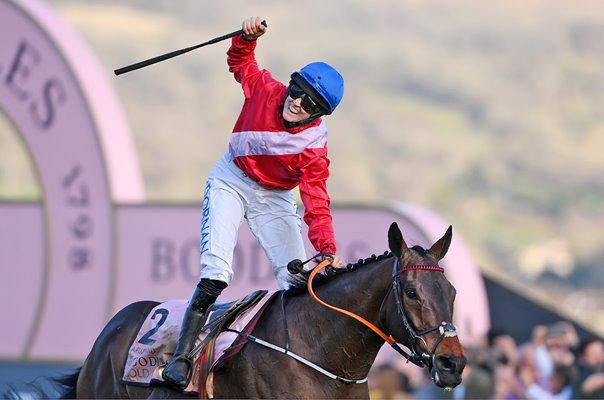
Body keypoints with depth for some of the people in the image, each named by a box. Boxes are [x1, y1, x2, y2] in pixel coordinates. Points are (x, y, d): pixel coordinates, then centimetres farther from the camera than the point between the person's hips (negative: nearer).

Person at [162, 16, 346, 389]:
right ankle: (183, 354, -23)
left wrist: (327, 249, -41)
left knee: (296, 279, -9)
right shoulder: (264, 89, -20)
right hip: (232, 182, 0)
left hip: (274, 198, 0)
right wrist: (247, 38, -18)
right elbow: (240, 64, 2)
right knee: (216, 268, -19)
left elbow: (316, 201, -29)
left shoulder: (314, 145, -25)